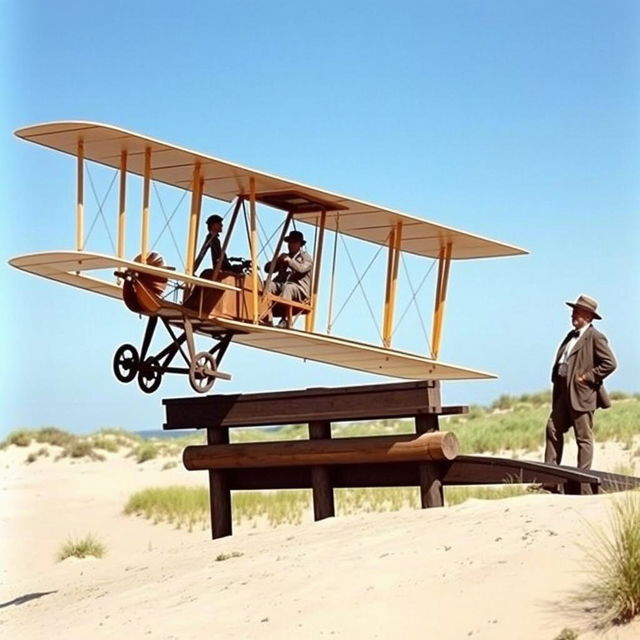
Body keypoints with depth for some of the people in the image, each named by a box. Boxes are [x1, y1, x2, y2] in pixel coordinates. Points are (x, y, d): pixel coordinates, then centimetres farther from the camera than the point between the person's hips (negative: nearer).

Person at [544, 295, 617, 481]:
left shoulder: (595, 337, -9)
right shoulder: (571, 336, 17)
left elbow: (610, 363, -15)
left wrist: (588, 377, -15)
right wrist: (557, 379, 12)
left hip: (582, 394, -9)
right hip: (565, 393, 9)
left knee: (584, 436, -2)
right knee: (553, 427, 6)